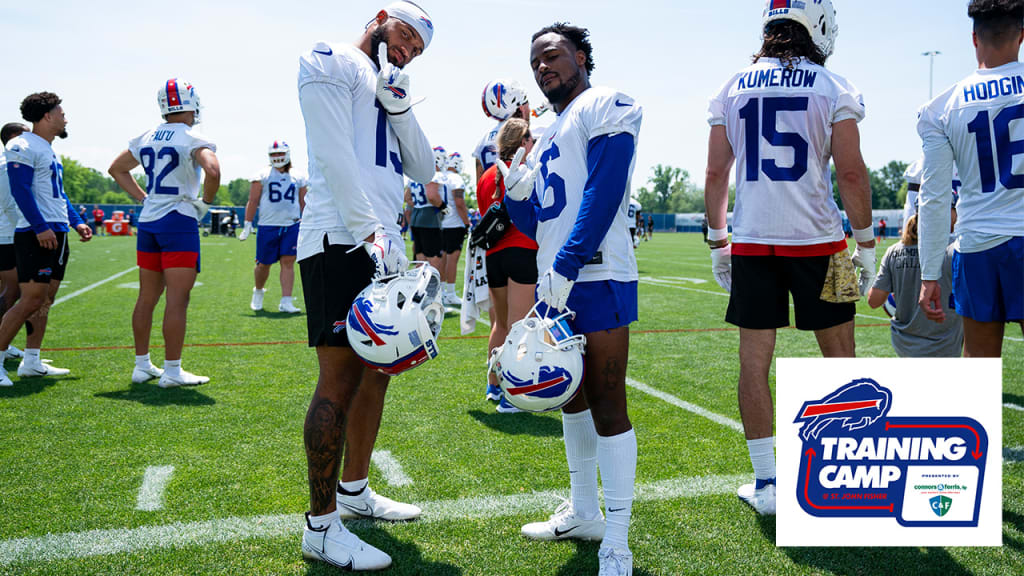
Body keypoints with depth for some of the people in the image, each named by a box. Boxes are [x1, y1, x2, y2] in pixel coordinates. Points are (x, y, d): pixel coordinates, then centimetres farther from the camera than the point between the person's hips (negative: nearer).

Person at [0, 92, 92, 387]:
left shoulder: (49, 150, 21)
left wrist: (76, 222, 18)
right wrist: (40, 226, -23)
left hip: (57, 234, 10)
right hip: (36, 235, -10)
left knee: (46, 299, 10)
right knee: (32, 300, -11)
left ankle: (31, 362, 15)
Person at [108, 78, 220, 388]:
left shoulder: (146, 139, 11)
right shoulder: (193, 139, -10)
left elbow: (116, 169, 23)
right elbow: (213, 171, -27)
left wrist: (144, 198, 17)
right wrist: (205, 202, -10)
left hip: (148, 222, 7)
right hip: (179, 222, -7)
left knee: (147, 297, 13)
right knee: (177, 299, -3)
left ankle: (142, 366, 21)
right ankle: (172, 371, -1)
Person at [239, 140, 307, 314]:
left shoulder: (298, 178, 12)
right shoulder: (262, 175, 4)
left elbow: (303, 203, 18)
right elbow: (253, 201, 3)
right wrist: (247, 225, -1)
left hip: (292, 226, 2)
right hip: (268, 226, -1)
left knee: (288, 262, -5)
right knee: (264, 264, 5)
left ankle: (286, 301, -4)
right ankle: (258, 291, 33)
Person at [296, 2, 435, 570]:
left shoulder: (388, 89, 25)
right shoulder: (331, 62, 0)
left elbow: (423, 170, 16)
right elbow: (335, 156, -13)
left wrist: (400, 108, 2)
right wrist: (369, 233, -20)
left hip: (382, 242, 10)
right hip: (341, 241, -9)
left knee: (376, 369, 15)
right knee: (341, 377, -9)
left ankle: (354, 489, 30)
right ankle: (321, 525, 0)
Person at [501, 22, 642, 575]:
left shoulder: (605, 106, -4)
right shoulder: (546, 138, 22)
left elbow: (602, 195, -16)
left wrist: (565, 267, -20)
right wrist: (519, 196, 1)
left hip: (596, 279, -9)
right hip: (554, 282, 9)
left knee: (607, 406, -7)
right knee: (571, 397, 16)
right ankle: (583, 513, 32)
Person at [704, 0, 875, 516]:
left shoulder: (732, 90, 7)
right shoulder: (834, 89, -2)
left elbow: (715, 174, 6)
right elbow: (851, 174, -6)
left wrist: (717, 241, 13)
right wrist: (866, 244, 3)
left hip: (751, 242, 2)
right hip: (816, 241, -1)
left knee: (755, 361, 6)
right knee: (839, 356, 13)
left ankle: (766, 483, 10)